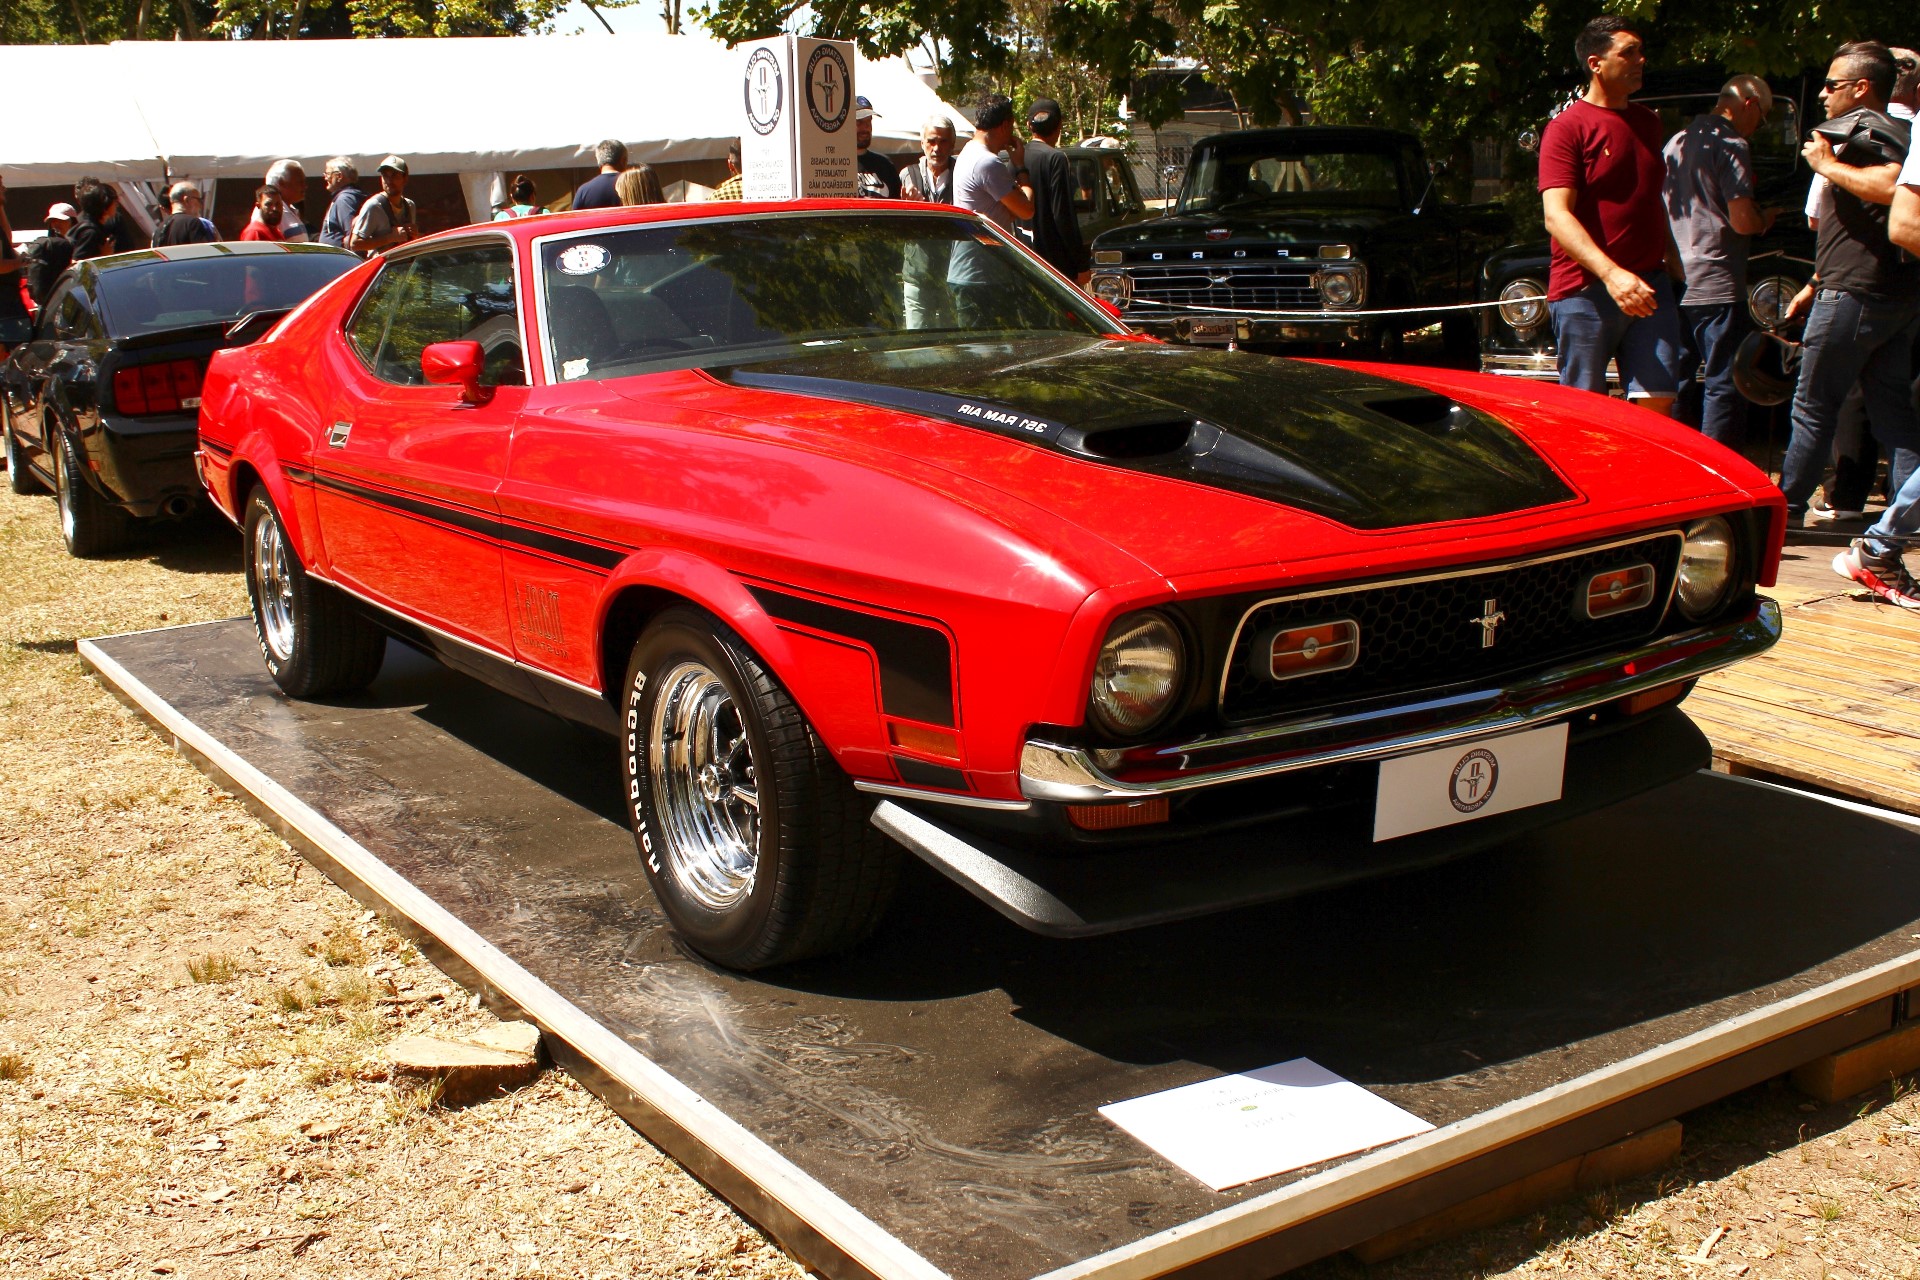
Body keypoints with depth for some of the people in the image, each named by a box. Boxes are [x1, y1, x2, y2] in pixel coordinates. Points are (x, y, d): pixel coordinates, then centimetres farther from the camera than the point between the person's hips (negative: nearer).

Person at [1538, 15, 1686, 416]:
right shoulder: (1568, 127, -5)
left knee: (1657, 404, -5)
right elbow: (1556, 216, -16)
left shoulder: (1648, 123, 18)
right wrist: (1610, 273, -28)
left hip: (1649, 287, 6)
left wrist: (1678, 267, 22)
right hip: (1584, 291, -6)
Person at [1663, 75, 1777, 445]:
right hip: (1717, 288, -8)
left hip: (1677, 285, 8)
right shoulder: (1731, 146, -11)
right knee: (1724, 388, -4)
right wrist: (1766, 219, 4)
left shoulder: (1676, 143, 15)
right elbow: (1743, 220, -18)